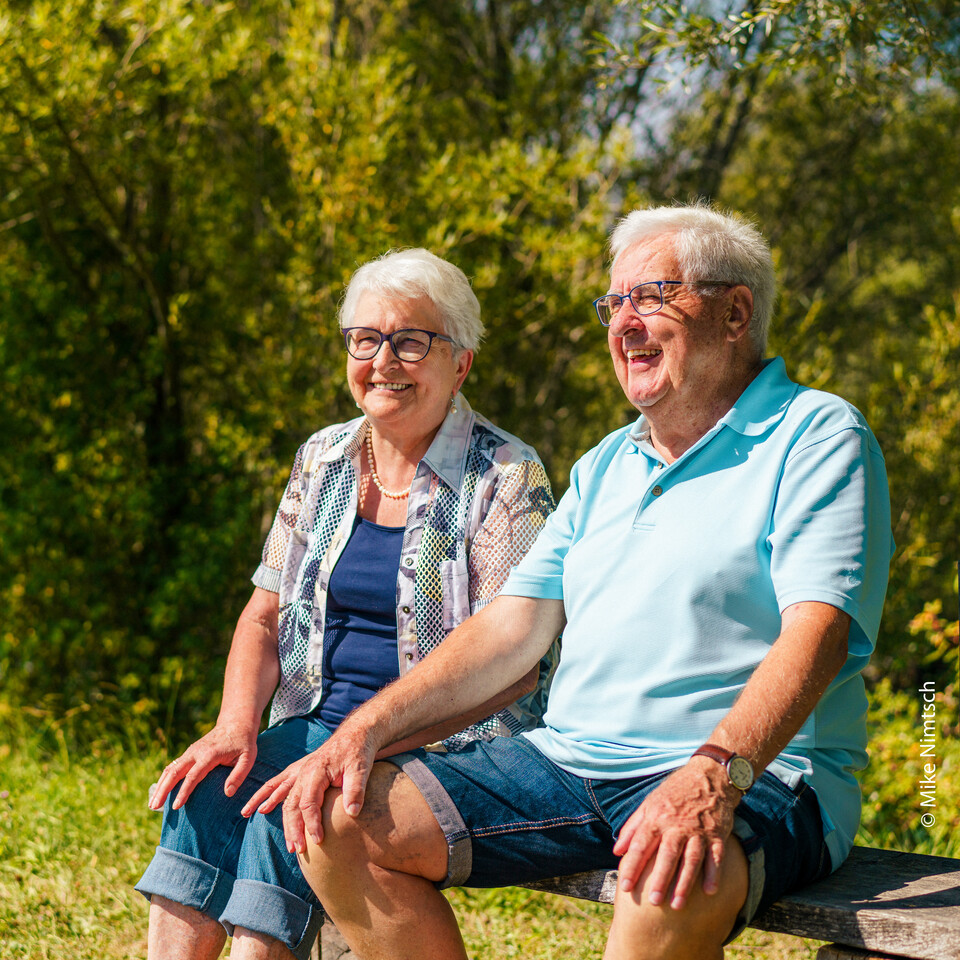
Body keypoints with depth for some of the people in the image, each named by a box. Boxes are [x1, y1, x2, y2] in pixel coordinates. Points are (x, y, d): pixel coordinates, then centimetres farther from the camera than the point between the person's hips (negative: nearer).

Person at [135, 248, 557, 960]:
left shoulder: (506, 478, -8)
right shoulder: (323, 460, 11)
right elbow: (264, 616, 12)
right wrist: (236, 726, -8)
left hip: (450, 742, -5)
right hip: (318, 723, 5)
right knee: (208, 786, -24)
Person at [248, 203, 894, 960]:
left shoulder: (817, 437, -3)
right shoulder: (605, 467, 21)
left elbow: (816, 634, -18)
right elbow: (511, 629, 15)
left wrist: (713, 775, -35)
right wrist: (363, 729, 1)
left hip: (756, 777, -7)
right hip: (569, 758, 7)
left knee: (673, 884, -41)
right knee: (338, 820, -9)